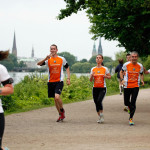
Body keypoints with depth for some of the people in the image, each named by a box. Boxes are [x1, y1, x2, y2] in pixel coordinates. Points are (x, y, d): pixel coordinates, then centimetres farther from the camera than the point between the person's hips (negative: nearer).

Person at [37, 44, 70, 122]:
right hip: (51, 82, 3)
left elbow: (67, 68, 16)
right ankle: (61, 115, 25)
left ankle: (62, 110, 5)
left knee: (57, 97, -21)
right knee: (55, 99, 9)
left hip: (59, 81, -3)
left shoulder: (62, 59, 3)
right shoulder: (48, 60, 1)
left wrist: (68, 78, 5)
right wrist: (45, 59, -31)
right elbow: (38, 64, -14)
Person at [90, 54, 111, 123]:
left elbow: (110, 76, 10)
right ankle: (99, 117, 18)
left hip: (102, 88, -3)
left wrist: (106, 76, -12)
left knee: (99, 101, -21)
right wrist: (92, 76, -13)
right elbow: (90, 80, 8)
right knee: (96, 102, 3)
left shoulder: (105, 69, -1)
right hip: (95, 88, 3)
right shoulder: (93, 69, 6)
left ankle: (102, 115, -5)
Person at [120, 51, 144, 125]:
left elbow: (141, 74, 15)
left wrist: (142, 80, -5)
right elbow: (121, 72, 9)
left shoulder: (140, 66, -2)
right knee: (126, 102, 8)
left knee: (133, 103, -9)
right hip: (127, 86, 1)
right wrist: (122, 79, -7)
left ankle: (131, 118, -1)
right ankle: (130, 108, 44)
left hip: (136, 86, 0)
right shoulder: (126, 65, -7)